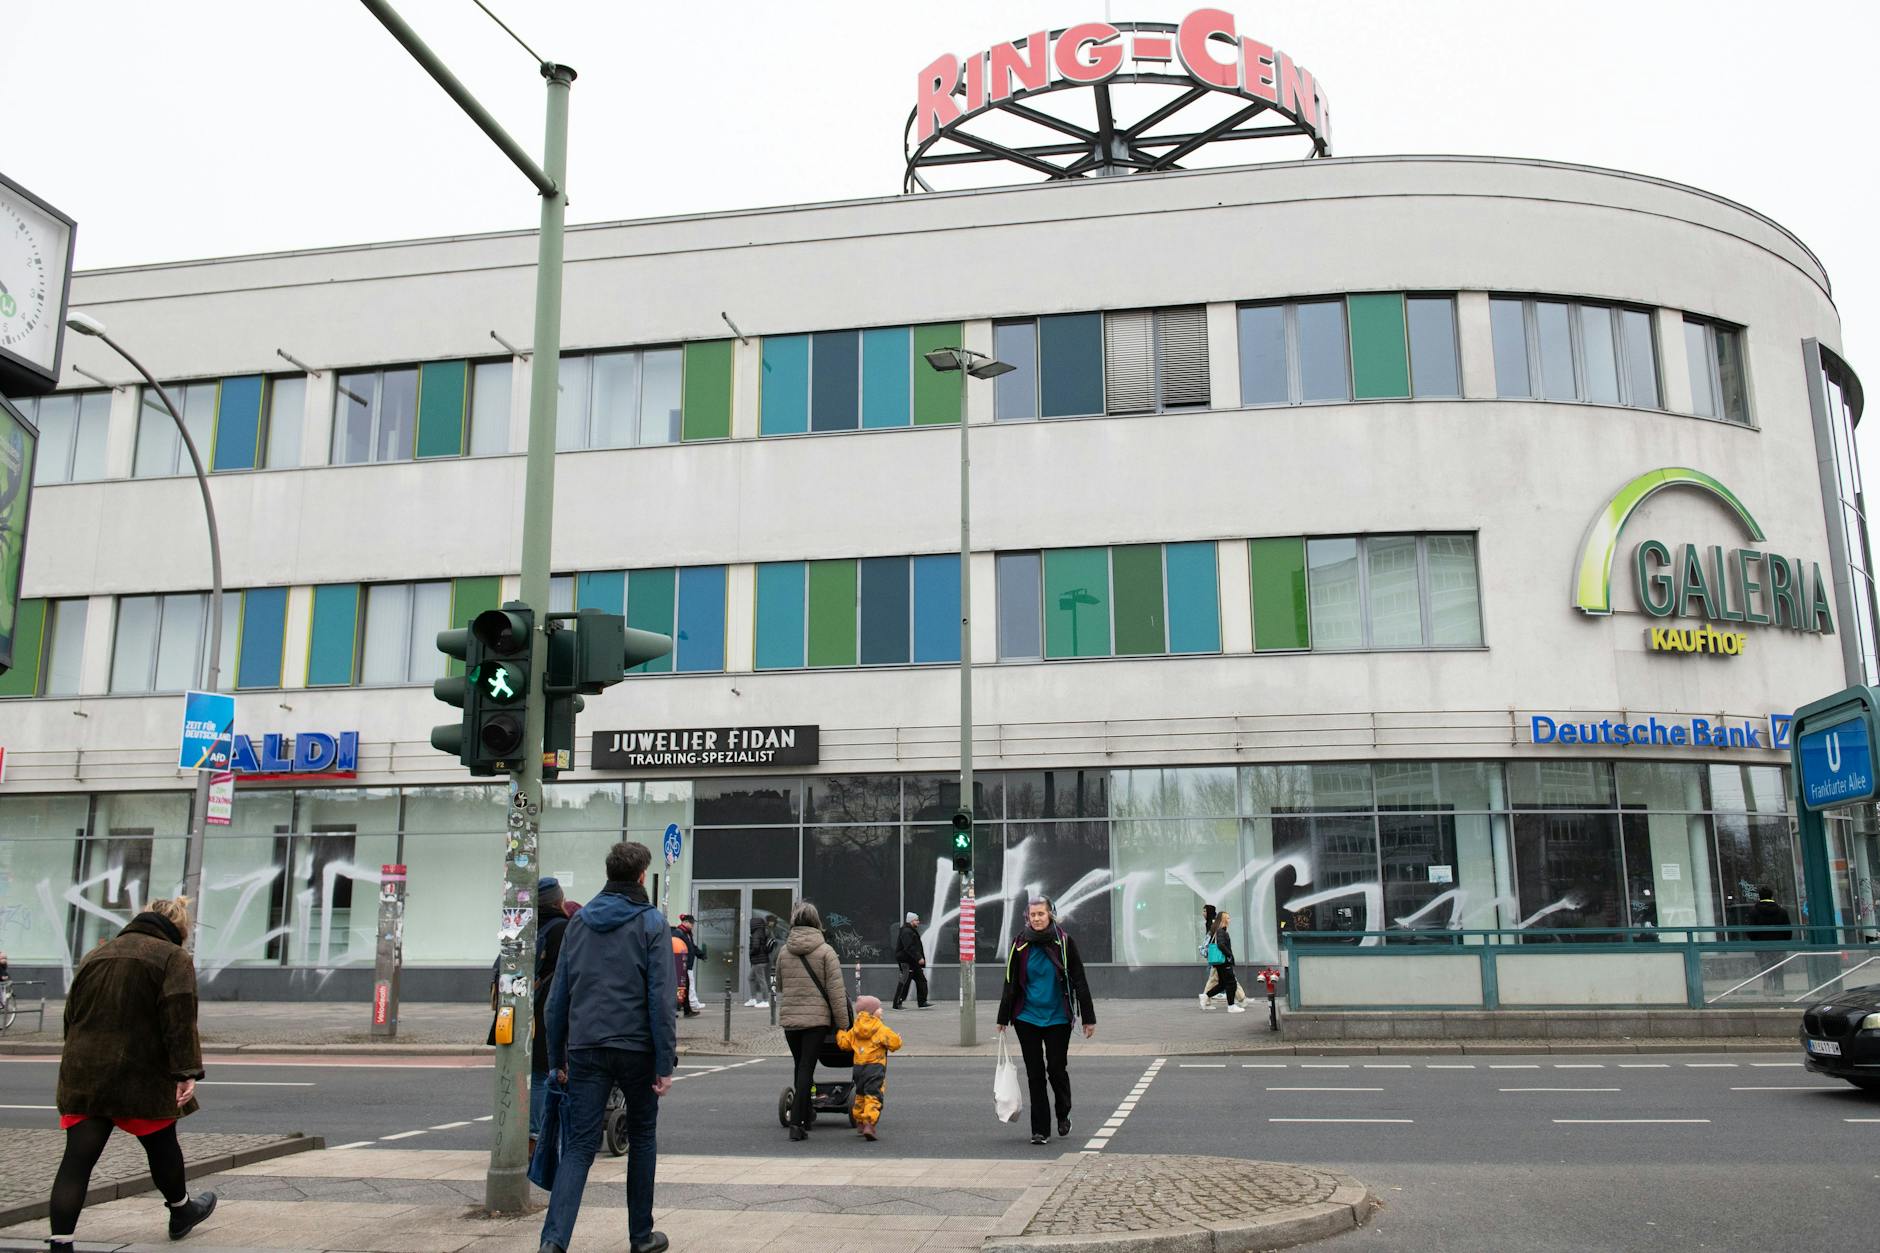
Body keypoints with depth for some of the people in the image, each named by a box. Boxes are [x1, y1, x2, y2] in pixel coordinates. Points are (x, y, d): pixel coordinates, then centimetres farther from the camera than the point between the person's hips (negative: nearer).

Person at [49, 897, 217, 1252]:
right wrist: (187, 1072, -15)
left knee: (76, 1161, 1)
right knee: (162, 1146, 15)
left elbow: (71, 1015, 19)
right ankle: (181, 1212, 34)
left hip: (82, 1076, 5)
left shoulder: (95, 955, 16)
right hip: (142, 1076, -4)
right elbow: (179, 1019, -14)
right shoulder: (173, 957, -4)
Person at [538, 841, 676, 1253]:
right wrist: (666, 1063, -8)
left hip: (586, 1049, 3)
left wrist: (558, 1057, 15)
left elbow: (558, 995, 10)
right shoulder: (651, 922, -3)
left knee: (579, 1145, 3)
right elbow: (660, 998, -10)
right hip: (636, 1048, -3)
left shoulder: (579, 921, 10)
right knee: (642, 1139, 15)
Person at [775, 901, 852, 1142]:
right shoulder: (825, 951, -6)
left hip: (789, 1019, 4)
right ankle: (797, 1122, -12)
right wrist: (842, 1023, -3)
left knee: (801, 1067, 17)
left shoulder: (783, 952, 6)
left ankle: (803, 1121, 25)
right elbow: (836, 990, -8)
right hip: (816, 1019, -4)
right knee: (806, 1068, -3)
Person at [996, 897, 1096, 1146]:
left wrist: (1088, 1018, -3)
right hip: (1027, 1018, 2)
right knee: (1035, 1074, 4)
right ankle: (1040, 1129, 14)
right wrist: (1003, 1018, 11)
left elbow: (1079, 981, -2)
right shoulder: (1020, 943, 0)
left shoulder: (1064, 941, -6)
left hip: (1057, 1018, -2)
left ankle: (1063, 1115, 28)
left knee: (1057, 1070, 0)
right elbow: (1010, 983, 9)